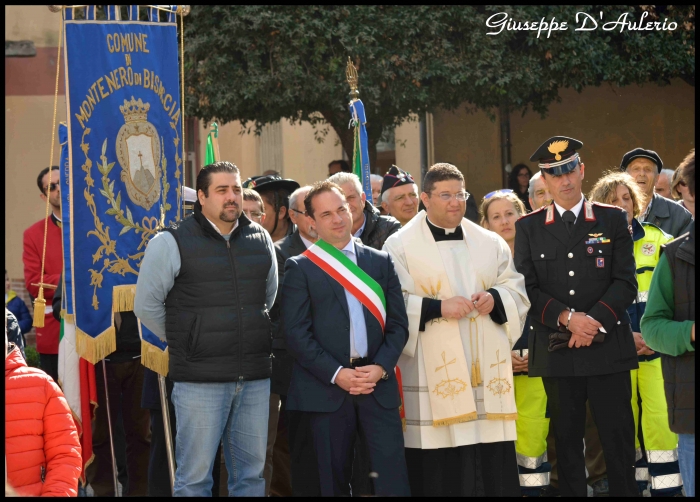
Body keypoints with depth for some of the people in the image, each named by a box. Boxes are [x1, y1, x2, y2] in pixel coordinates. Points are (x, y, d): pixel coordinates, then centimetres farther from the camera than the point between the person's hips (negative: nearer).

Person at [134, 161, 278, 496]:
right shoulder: (173, 242, -5)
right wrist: (183, 343, 8)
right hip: (200, 380, -4)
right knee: (195, 476, 0)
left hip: (255, 379, 4)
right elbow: (146, 306, 1)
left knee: (252, 472, 9)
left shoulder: (260, 239, 9)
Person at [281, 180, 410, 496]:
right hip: (326, 387, -2)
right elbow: (296, 332, -4)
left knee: (393, 476, -6)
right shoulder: (300, 268, 3)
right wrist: (336, 374, -12)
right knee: (334, 479, 4)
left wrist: (381, 367, -7)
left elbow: (398, 323, 9)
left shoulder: (380, 262, 13)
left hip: (378, 384, 2)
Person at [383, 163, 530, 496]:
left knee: (493, 464, 1)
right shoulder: (400, 246, 0)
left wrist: (495, 299, -7)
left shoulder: (490, 243, 14)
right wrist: (437, 307, -17)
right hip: (433, 374, -4)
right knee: (439, 470, -5)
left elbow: (516, 290, 14)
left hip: (485, 369, 4)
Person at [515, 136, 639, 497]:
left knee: (619, 439, 0)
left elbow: (625, 282, 1)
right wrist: (568, 318, -14)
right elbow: (527, 287, 0)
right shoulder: (528, 227, 8)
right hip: (557, 353, 1)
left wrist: (594, 321, -13)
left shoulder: (613, 220, 7)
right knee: (567, 440, 6)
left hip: (608, 349, -1)